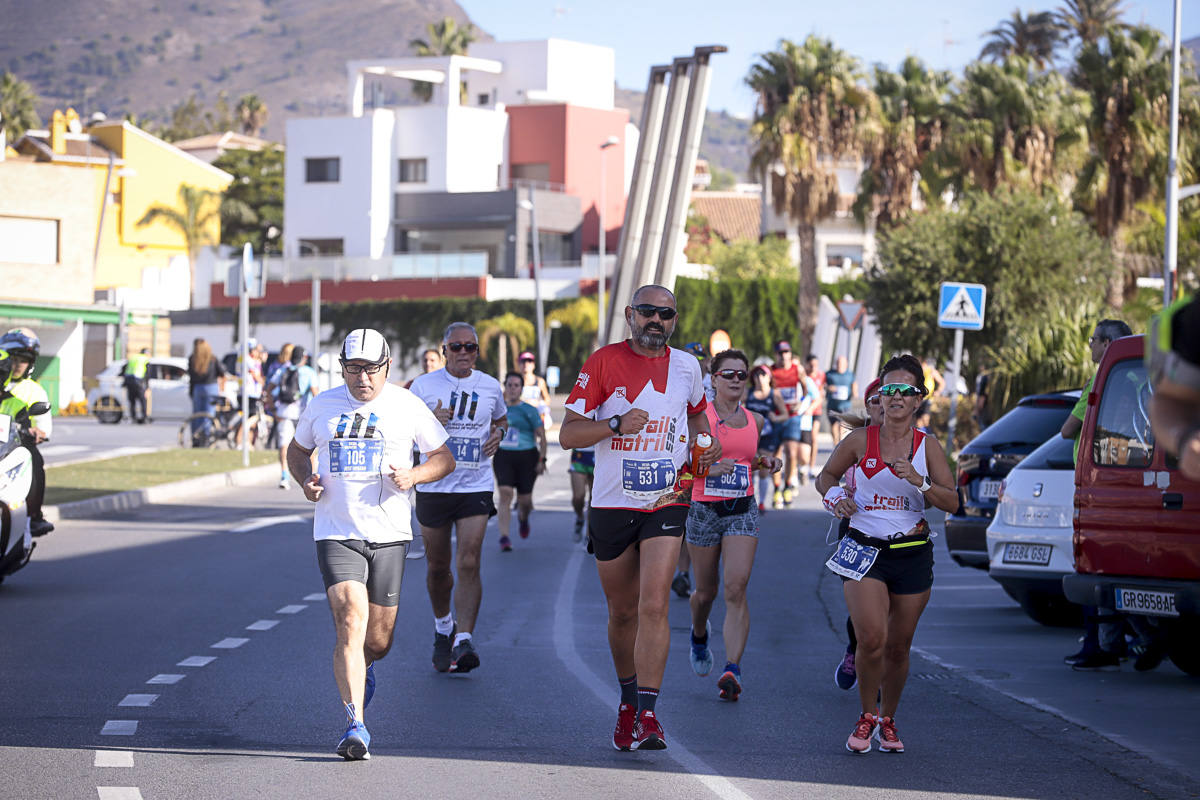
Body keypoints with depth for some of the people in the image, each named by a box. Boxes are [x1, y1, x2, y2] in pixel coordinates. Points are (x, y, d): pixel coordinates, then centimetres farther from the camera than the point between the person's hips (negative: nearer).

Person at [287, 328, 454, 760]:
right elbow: (297, 450, 22)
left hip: (388, 534, 1)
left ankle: (361, 667, 45)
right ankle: (356, 726, -21)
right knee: (351, 624, -18)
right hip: (336, 534, -1)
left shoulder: (406, 405, 3)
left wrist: (414, 476, -10)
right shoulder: (322, 405, 6)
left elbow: (444, 458, 10)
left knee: (378, 640, 7)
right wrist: (306, 480, 0)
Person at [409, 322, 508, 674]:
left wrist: (498, 434, 2)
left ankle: (463, 641, -17)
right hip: (434, 485, 0)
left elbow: (501, 419, 25)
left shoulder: (490, 387, 5)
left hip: (476, 487, 0)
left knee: (469, 563, -14)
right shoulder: (423, 386, -1)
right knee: (437, 566, 11)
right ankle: (443, 626, 37)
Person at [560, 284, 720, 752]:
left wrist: (706, 445, 6)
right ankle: (628, 700, 32)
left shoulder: (686, 366, 4)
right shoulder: (603, 362, -5)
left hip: (666, 503, 0)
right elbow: (568, 435, -8)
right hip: (612, 504, 0)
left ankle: (647, 715, -17)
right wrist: (616, 424, -23)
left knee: (654, 606, -16)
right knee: (622, 612, 11)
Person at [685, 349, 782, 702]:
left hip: (742, 510, 2)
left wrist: (764, 462, 4)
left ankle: (732, 670, -21)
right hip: (705, 510, -2)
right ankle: (699, 636, 46)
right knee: (706, 591, 11)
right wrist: (708, 468, -22)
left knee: (736, 589, -14)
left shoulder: (754, 420, 9)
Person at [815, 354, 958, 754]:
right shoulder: (859, 441, 0)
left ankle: (888, 719, 29)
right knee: (871, 638, -18)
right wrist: (836, 497, -6)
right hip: (864, 550, -2)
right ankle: (866, 716, 4)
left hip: (912, 553, 2)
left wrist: (918, 481, -18)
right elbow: (826, 476, 15)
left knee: (898, 647, 7)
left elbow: (952, 502, -2)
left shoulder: (928, 446, 2)